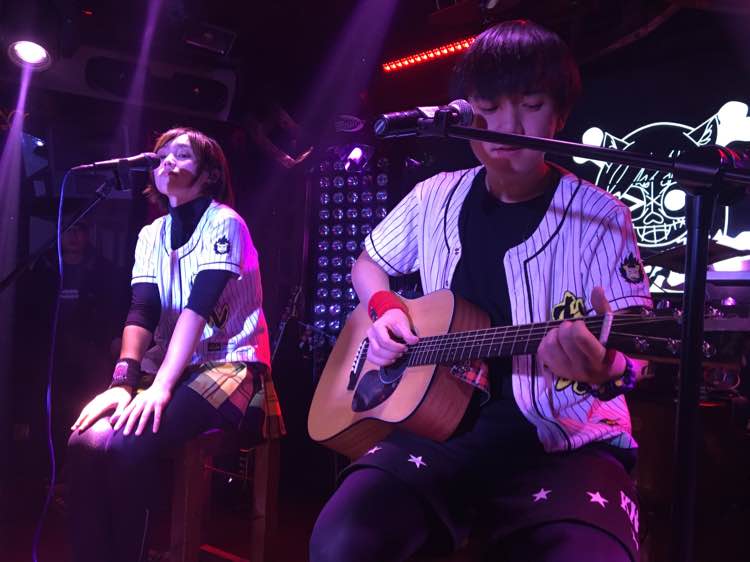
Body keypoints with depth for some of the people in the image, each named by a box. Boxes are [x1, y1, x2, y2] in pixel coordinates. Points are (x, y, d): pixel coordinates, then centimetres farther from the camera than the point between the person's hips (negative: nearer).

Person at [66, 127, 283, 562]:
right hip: (169, 362, 6)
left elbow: (198, 308, -18)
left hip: (229, 363, -5)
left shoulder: (224, 223, -7)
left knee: (128, 444, -28)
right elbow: (141, 312, -1)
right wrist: (123, 382, -17)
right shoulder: (152, 234, 12)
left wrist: (161, 387, -27)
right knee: (87, 437, -20)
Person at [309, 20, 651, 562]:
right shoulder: (435, 198, 9)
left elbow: (632, 349, -5)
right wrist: (385, 310, 2)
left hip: (564, 440, -2)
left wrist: (605, 368, -30)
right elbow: (368, 264, 25)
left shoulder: (601, 217, -2)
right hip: (440, 424, 3)